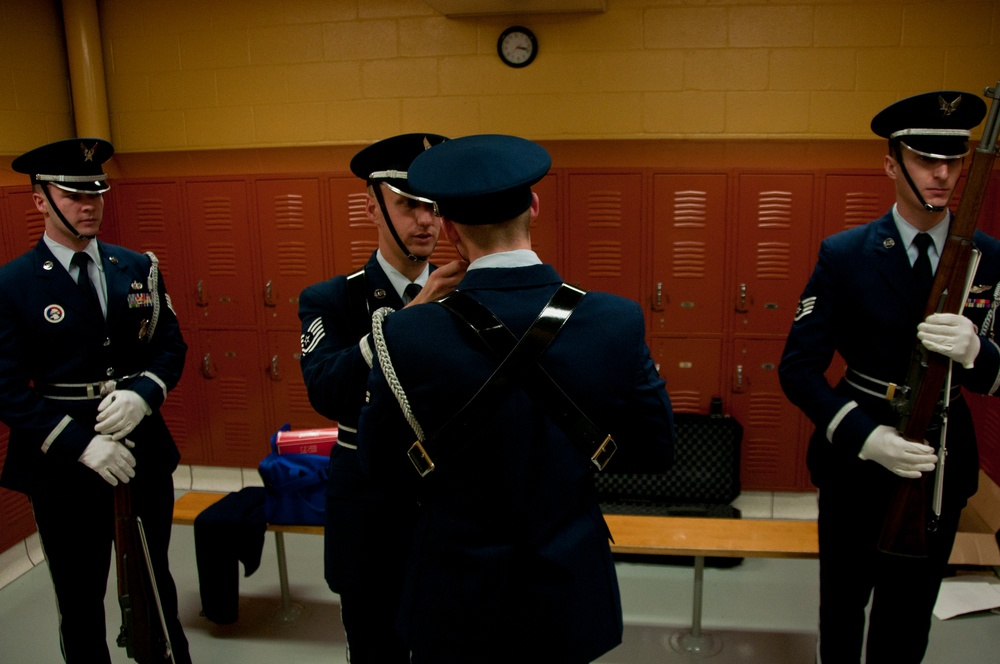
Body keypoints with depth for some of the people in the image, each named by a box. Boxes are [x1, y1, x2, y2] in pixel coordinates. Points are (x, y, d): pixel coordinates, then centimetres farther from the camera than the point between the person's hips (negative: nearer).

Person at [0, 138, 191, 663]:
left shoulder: (139, 269, 4)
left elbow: (171, 346, 4)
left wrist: (142, 394, -16)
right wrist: (82, 445, -20)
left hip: (144, 446, 3)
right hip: (63, 461, -3)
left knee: (155, 580, 20)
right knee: (80, 599, 13)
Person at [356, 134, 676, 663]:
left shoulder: (409, 337, -22)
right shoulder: (617, 323, -18)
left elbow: (380, 466, -7)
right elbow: (656, 450, -4)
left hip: (457, 604, -1)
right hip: (568, 600, 2)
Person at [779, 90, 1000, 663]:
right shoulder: (844, 255, -10)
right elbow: (798, 368, -12)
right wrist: (866, 436, -25)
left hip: (942, 464, 2)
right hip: (858, 457, -2)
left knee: (909, 617, 18)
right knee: (844, 597, 17)